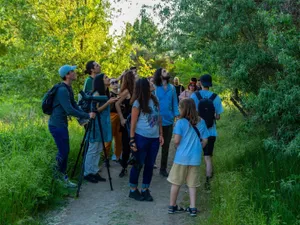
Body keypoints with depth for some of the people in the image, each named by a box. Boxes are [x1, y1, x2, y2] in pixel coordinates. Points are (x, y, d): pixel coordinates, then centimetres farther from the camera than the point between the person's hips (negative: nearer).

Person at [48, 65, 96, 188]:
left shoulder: (68, 89, 9)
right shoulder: (62, 90, -22)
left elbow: (74, 105, 12)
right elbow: (70, 110, -26)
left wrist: (86, 115, -1)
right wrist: (87, 116, -20)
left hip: (62, 124, 10)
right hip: (57, 125, -10)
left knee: (64, 151, 16)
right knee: (63, 152, -4)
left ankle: (63, 177, 27)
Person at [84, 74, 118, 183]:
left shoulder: (105, 93, 11)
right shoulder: (96, 94, -13)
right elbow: (96, 110, -16)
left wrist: (112, 101, 6)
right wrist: (108, 102, -20)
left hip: (103, 125, 8)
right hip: (96, 125, -8)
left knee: (98, 150, 11)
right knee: (92, 150, -2)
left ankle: (94, 172, 18)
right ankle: (87, 173, 7)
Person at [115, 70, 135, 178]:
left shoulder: (134, 90, 7)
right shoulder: (126, 91, -11)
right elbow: (117, 104, -14)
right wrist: (122, 119, -14)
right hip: (127, 121, -6)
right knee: (126, 145, 0)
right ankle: (124, 167, 9)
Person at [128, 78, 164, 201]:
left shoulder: (154, 100, 6)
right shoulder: (138, 103, -10)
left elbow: (159, 118, 12)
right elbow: (133, 123, -9)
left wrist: (161, 134, 8)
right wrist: (132, 140, -12)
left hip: (154, 138, 5)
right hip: (141, 137, -5)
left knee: (150, 165, 10)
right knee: (138, 164, 4)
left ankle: (145, 190, 22)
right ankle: (133, 190, 18)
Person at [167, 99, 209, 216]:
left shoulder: (181, 122, -12)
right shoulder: (201, 122, 1)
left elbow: (176, 140, -15)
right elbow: (205, 141, 4)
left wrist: (178, 147, 6)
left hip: (181, 157, -3)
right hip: (195, 158, 3)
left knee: (176, 182, 11)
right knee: (192, 184, 14)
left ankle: (172, 206, 22)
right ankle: (193, 208, 16)